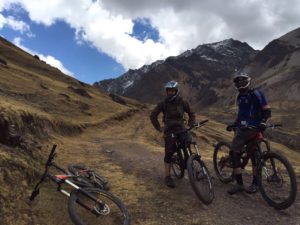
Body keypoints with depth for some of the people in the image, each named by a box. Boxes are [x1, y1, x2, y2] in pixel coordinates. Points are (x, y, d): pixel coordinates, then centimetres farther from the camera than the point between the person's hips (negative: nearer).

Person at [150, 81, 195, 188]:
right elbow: (153, 116, -1)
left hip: (181, 129, 2)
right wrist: (159, 128, -5)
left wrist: (191, 124, 2)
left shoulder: (182, 102, 1)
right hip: (169, 131, -2)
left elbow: (191, 113, 13)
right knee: (169, 153, -5)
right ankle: (167, 177, 2)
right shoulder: (163, 103, -4)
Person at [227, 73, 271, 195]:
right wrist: (234, 124, 22)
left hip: (254, 129, -6)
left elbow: (267, 110, -10)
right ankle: (239, 184, 0)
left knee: (254, 156, 0)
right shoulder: (240, 97, 16)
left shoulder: (256, 94, -6)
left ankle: (255, 183, 15)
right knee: (233, 152, -5)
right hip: (242, 129, 7)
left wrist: (263, 122, -26)